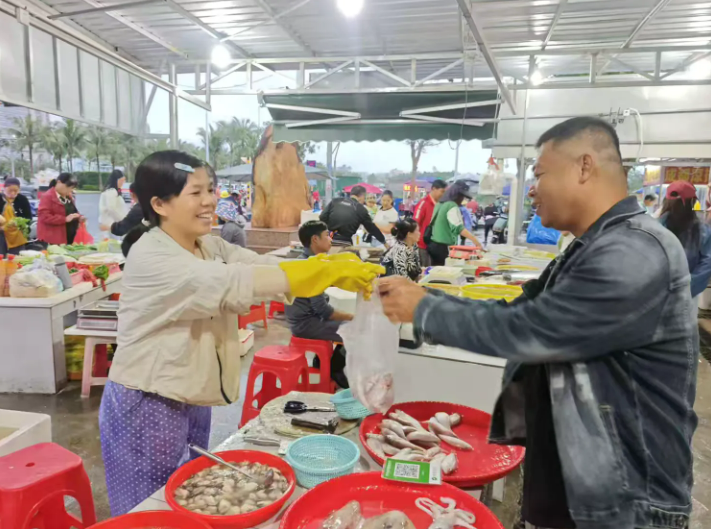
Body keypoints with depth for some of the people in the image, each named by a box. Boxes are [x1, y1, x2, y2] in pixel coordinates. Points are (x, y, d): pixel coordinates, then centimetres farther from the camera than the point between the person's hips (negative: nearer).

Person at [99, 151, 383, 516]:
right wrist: (328, 274, -35)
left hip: (192, 403, 7)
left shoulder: (211, 247, 2)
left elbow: (265, 265, -10)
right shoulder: (150, 257, -22)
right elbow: (233, 283, -34)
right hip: (147, 408, -7)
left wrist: (339, 268, -26)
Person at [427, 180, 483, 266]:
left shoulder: (440, 204, 14)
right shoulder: (452, 207, -14)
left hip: (433, 244, 9)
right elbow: (459, 228, -27)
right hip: (444, 247, -9)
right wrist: (474, 239, -33)